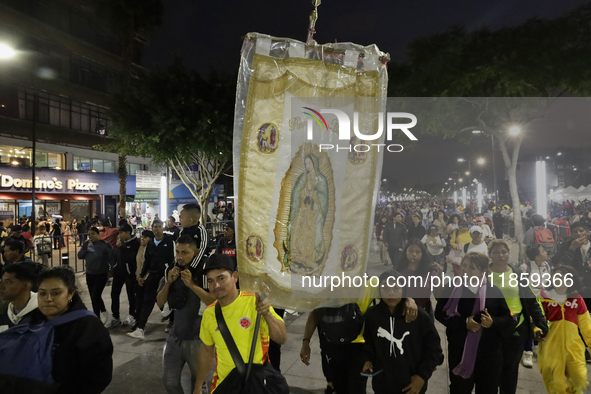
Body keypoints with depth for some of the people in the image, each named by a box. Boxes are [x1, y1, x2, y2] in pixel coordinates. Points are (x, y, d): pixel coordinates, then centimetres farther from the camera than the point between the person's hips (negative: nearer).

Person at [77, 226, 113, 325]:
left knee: (96, 296, -12)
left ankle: (104, 312, 13)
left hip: (101, 274, -5)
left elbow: (111, 258, -9)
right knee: (93, 298, 11)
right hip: (89, 274, 6)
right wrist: (84, 245, -11)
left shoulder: (104, 244, -10)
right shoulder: (88, 244, 4)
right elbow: (80, 256, -1)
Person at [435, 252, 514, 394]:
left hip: (489, 353, 1)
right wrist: (464, 322, -20)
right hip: (460, 352, -1)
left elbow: (508, 320, 0)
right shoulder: (451, 288, -5)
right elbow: (440, 313, -8)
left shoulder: (494, 290, -2)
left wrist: (493, 322, -20)